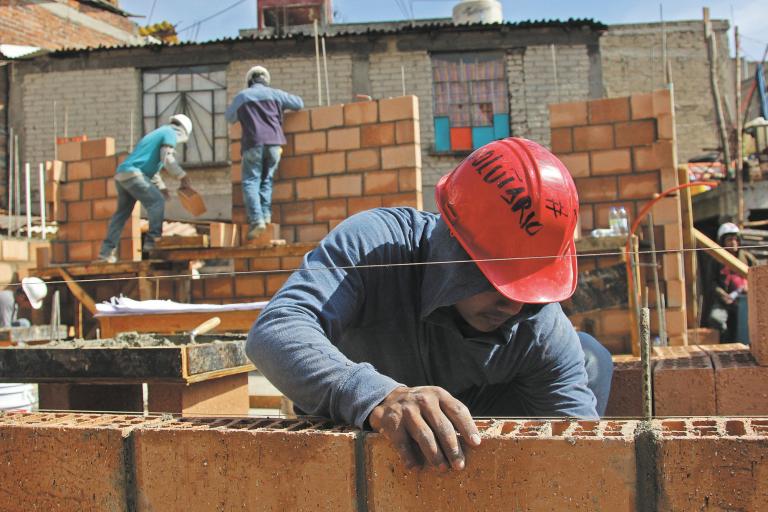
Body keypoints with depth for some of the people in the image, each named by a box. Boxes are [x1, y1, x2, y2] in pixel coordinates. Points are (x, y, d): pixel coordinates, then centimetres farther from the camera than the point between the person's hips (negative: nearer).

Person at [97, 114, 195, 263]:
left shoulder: (157, 133, 29)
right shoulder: (170, 133, 1)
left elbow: (151, 166, 33)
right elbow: (168, 160, -13)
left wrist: (162, 187, 29)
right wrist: (184, 178, -7)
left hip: (122, 175, 9)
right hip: (133, 174, -9)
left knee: (122, 213, 14)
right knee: (156, 201, -10)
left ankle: (106, 251, 15)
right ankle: (153, 240, -18)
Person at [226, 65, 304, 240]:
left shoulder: (241, 96, 13)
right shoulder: (274, 94, 14)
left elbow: (230, 117, 27)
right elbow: (299, 103, 22)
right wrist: (281, 108, 38)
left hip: (253, 144, -2)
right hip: (274, 143, 2)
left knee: (250, 181, -2)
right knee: (266, 180, 14)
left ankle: (257, 219, -17)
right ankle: (266, 214, 2)